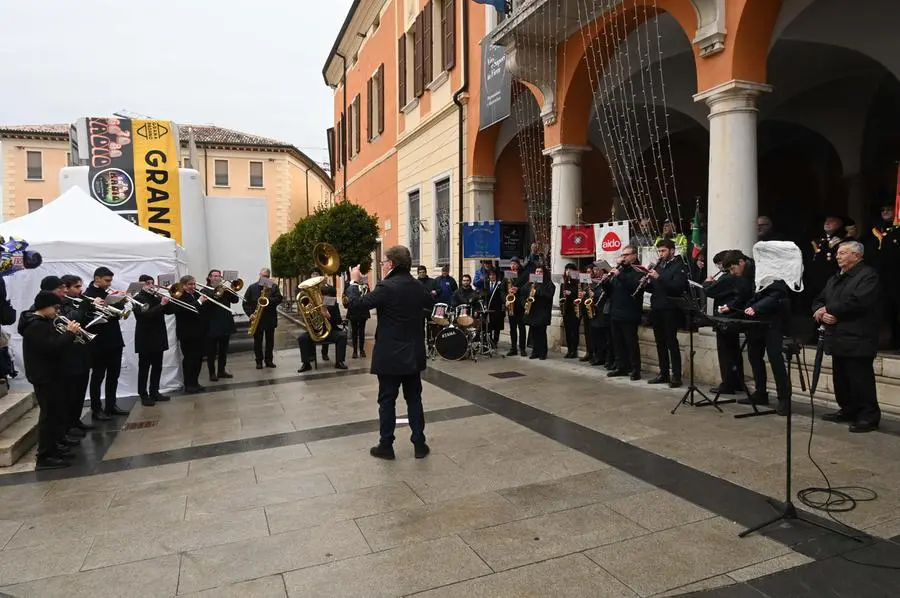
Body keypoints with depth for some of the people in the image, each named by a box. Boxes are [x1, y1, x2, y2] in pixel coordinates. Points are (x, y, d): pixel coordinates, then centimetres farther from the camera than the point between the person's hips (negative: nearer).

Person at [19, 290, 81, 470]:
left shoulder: (42, 322, 14)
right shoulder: (35, 325, -20)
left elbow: (53, 343, 15)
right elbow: (52, 347, -31)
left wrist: (67, 334, -1)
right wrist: (70, 333, -21)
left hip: (50, 374, 11)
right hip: (44, 376, -11)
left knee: (57, 412, 18)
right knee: (49, 414, -6)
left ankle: (52, 447, 29)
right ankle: (44, 456, 0)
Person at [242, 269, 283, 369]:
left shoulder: (274, 286, 5)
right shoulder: (252, 287, 4)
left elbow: (279, 298, -6)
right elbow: (246, 302, 2)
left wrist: (269, 299, -22)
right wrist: (250, 314, -11)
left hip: (270, 318, 1)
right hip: (257, 319, 0)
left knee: (270, 340, 7)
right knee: (257, 341, 4)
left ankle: (269, 360, 16)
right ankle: (259, 361, 13)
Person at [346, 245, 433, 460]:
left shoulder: (385, 288, -18)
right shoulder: (418, 287, 3)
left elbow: (356, 304, -16)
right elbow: (429, 302, 24)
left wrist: (354, 281, 0)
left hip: (389, 356, -5)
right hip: (413, 355, 5)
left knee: (387, 401, 6)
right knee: (414, 399, 12)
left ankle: (386, 446, 15)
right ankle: (419, 445, 17)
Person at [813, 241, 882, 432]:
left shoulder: (868, 275, -7)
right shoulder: (834, 279, 21)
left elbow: (857, 301, -21)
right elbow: (819, 301, 16)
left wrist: (829, 309, -12)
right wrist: (822, 314, -7)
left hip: (858, 340, -8)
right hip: (838, 339, 8)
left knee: (860, 380, -5)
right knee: (841, 379, 13)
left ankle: (869, 417, 4)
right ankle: (848, 411, 24)